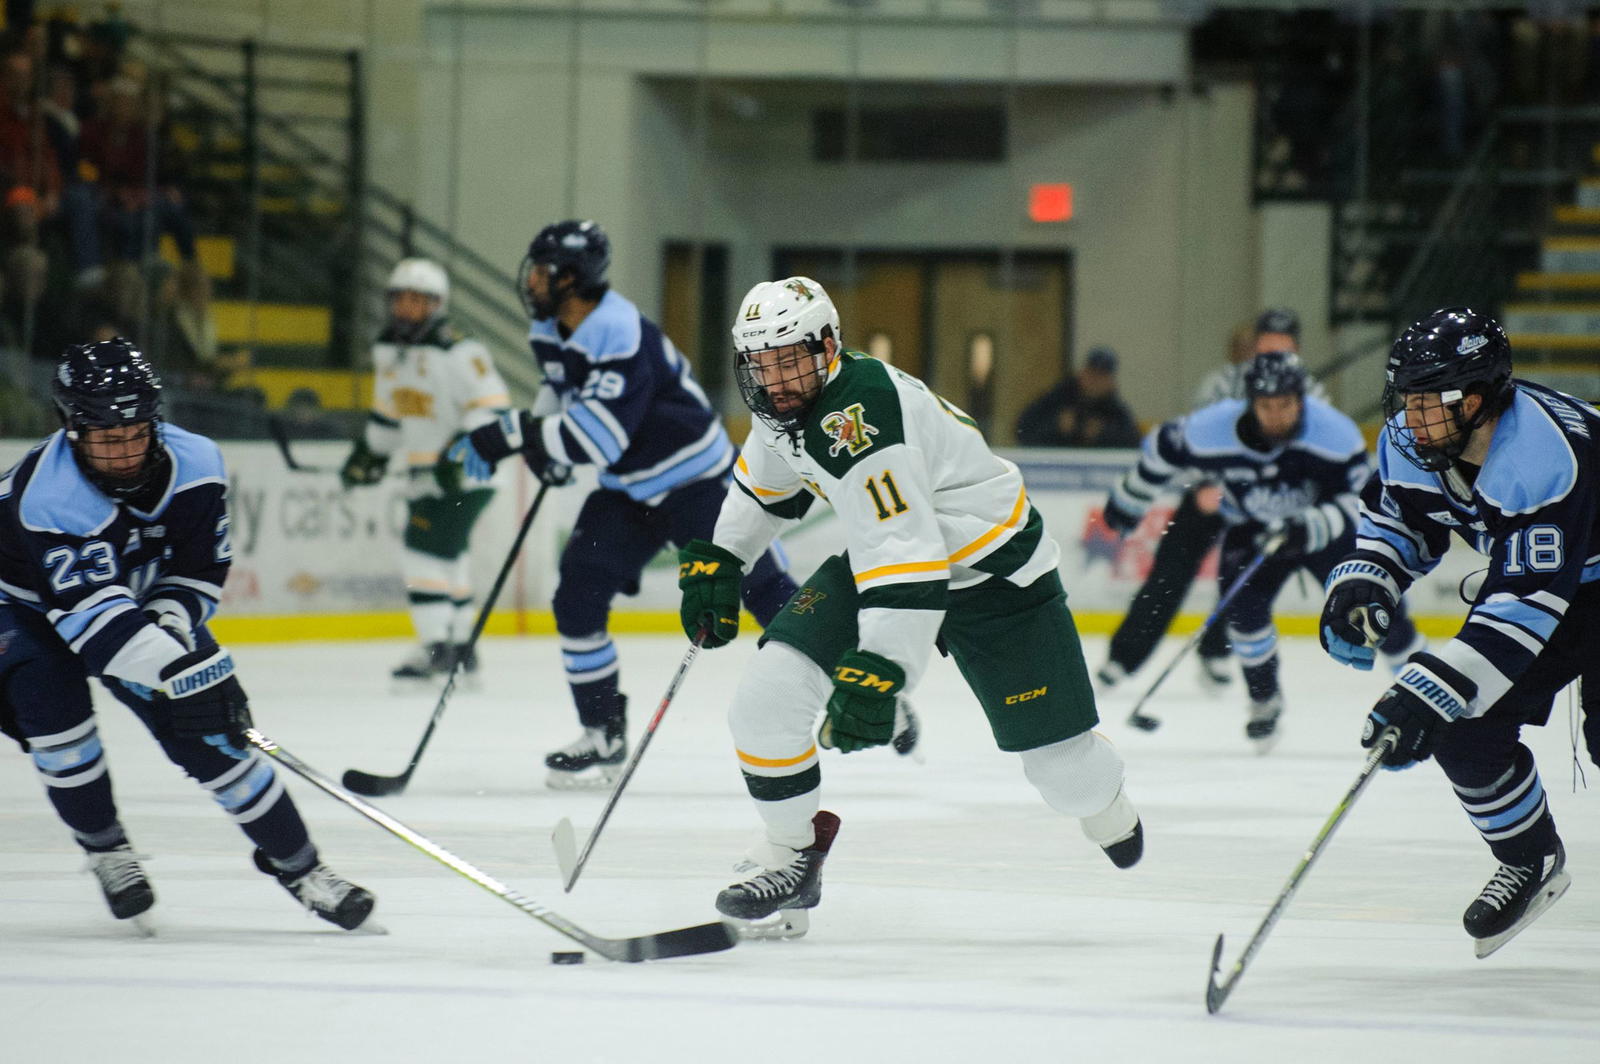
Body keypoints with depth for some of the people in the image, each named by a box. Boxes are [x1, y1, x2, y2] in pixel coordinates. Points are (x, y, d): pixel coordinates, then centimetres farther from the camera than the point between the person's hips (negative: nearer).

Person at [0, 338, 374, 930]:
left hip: (147, 607, 4)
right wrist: (182, 671, -50)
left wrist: (168, 622, -28)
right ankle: (103, 848, -5)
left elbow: (199, 574, -8)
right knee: (48, 697, -29)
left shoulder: (195, 466, -20)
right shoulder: (49, 495, -37)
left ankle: (294, 863, 7)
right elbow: (92, 611, -44)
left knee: (211, 731, -7)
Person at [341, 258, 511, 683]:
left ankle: (437, 647, -13)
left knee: (428, 551, -14)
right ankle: (460, 645, 24)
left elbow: (492, 405, -20)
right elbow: (389, 408, 25)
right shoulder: (387, 351, 10)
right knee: (449, 557, 15)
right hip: (425, 471, 9)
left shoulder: (457, 352, -17)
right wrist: (370, 452, 23)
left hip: (465, 474, -9)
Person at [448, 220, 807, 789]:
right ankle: (603, 735, 6)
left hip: (696, 479, -8)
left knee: (765, 589, -4)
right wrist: (543, 440, 2)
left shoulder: (621, 334, -30)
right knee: (578, 597, -4)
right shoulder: (551, 332, -2)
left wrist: (510, 435, -38)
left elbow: (600, 433, -38)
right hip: (629, 491, 8)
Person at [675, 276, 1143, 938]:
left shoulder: (858, 423, -35)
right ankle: (792, 854, 4)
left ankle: (1104, 805, 36)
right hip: (882, 551, 7)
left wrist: (877, 674, -44)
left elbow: (907, 566, -40)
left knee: (1058, 759, 0)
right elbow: (766, 481, 17)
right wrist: (717, 560, 16)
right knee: (768, 695, -13)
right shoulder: (786, 402, -8)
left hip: (994, 571, -7)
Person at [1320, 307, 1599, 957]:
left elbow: (1529, 604, -42)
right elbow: (1395, 520, 8)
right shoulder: (1411, 443, -13)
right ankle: (1532, 864, 17)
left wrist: (1429, 694, -47)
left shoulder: (1546, 454, -38)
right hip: (1524, 571, 8)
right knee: (1467, 730, -5)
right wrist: (1360, 586, -15)